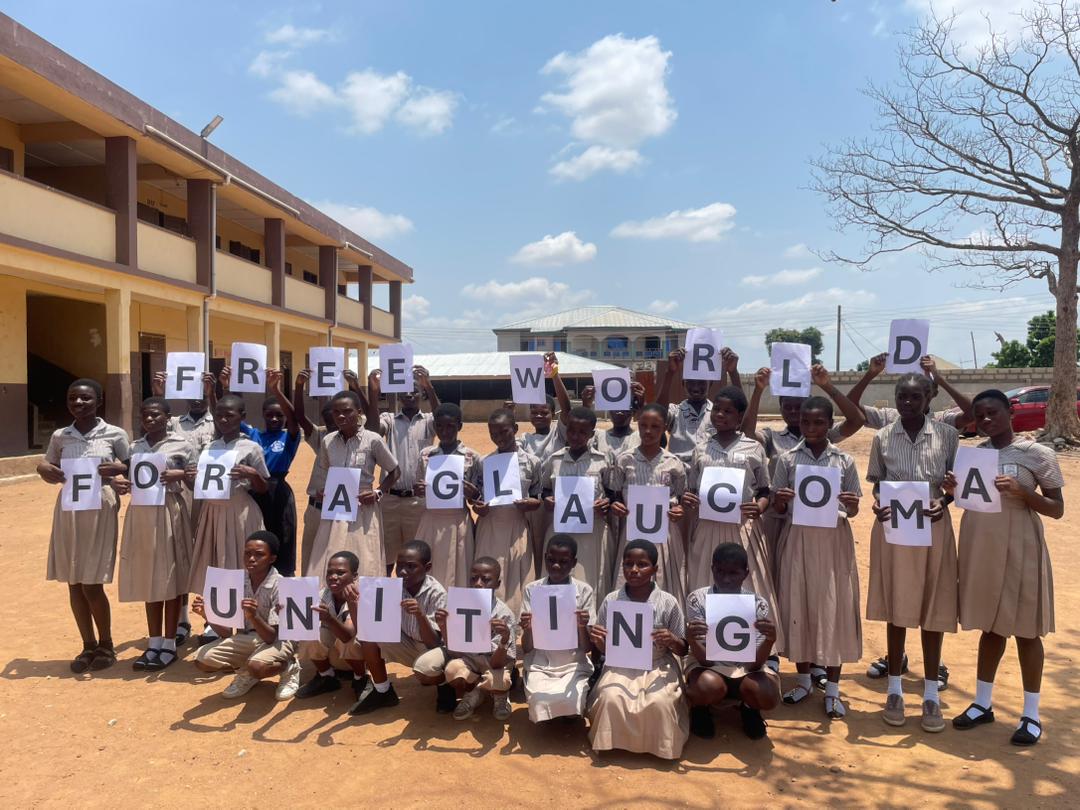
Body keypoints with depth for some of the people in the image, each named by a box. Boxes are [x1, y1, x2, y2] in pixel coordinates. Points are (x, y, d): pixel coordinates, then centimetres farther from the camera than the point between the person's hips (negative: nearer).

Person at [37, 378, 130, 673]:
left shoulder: (115, 434, -3)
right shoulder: (59, 436, 6)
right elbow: (51, 474, 17)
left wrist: (119, 468, -17)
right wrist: (42, 469, -5)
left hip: (99, 509, -4)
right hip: (68, 510, 4)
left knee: (92, 584, -2)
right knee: (74, 583, 7)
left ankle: (106, 645, 17)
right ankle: (89, 645, 22)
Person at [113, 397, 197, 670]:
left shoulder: (182, 445, -3)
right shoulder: (135, 447, 10)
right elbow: (128, 477, 16)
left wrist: (179, 475, -18)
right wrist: (119, 482, -6)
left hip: (169, 513, -4)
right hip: (140, 513, 5)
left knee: (170, 576, 2)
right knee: (148, 577, 10)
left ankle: (169, 644, 13)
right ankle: (154, 643, 21)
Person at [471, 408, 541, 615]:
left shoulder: (531, 462, -1)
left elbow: (538, 499, 5)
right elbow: (475, 496, 11)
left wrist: (528, 504, -16)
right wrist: (477, 507, -10)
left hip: (516, 527, -1)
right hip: (489, 527, 1)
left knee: (516, 582, 3)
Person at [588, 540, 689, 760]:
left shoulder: (668, 603, -7)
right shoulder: (611, 601, -4)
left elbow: (683, 650, 1)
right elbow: (603, 650, 5)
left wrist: (672, 641, -21)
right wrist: (597, 641, -19)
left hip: (658, 668, -1)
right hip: (620, 667, 1)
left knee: (661, 702, -29)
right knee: (610, 699, -28)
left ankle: (659, 747, 2)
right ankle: (614, 745, 2)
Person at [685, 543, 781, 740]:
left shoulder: (758, 605, -13)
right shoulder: (697, 599, -17)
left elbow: (754, 664, -18)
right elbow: (705, 659, -21)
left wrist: (770, 640, -38)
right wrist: (691, 639, -44)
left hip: (745, 668, 2)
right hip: (708, 665, -2)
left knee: (768, 694, -30)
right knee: (709, 686, -36)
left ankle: (749, 708, 9)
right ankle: (700, 709, 3)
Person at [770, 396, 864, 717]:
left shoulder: (844, 461, 2)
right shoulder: (787, 459, 1)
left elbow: (852, 511, 5)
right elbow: (778, 510, 3)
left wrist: (851, 504, -16)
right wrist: (780, 499, -18)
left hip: (834, 540, 0)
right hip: (798, 539, 0)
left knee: (835, 607, 2)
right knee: (797, 604, 5)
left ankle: (832, 688, 14)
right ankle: (803, 678, 23)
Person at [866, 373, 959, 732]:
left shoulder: (947, 435, -2)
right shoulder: (882, 438, 0)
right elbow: (877, 483, 6)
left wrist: (944, 502, -15)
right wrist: (877, 504, -15)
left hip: (933, 528, 0)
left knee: (933, 609, 6)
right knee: (895, 609, 8)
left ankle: (931, 694, 20)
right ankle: (895, 690, 22)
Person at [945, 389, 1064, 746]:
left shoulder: (1037, 454, -7)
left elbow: (1057, 509, -6)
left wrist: (1022, 492, -22)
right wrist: (953, 490, -8)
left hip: (1018, 548, -4)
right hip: (980, 547, 4)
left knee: (1025, 629, 6)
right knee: (990, 625, 15)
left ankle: (1031, 714, 19)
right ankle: (982, 703, 26)